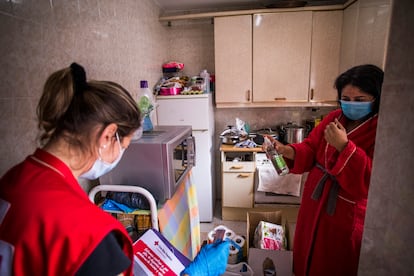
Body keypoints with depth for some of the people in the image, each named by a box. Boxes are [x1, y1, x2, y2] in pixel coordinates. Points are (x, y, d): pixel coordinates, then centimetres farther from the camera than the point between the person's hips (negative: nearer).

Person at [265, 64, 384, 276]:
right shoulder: (334, 118, 1)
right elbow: (310, 149, 1)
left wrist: (344, 146, -30)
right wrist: (286, 151, -18)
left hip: (348, 214, -4)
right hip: (315, 201, 5)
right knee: (308, 255, 23)